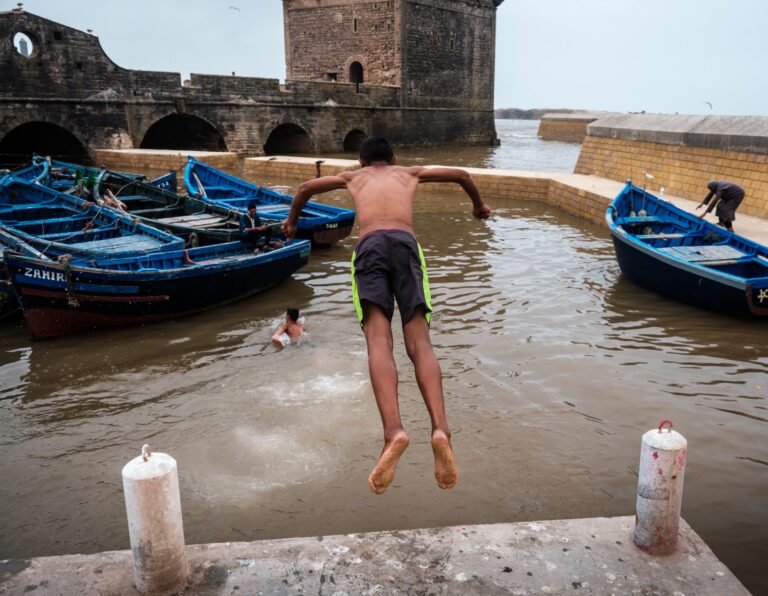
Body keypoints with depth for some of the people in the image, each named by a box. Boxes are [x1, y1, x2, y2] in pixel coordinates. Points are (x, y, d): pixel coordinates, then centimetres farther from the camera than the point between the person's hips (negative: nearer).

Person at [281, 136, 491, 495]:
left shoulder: (354, 177, 36)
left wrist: (292, 222, 65)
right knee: (419, 343, -11)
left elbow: (305, 188, 48)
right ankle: (440, 429, -34)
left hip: (370, 245, 0)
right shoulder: (409, 173, 36)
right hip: (405, 243, 1)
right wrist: (479, 205, 64)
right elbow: (462, 175, 46)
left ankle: (393, 431, -39)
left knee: (379, 341, -16)